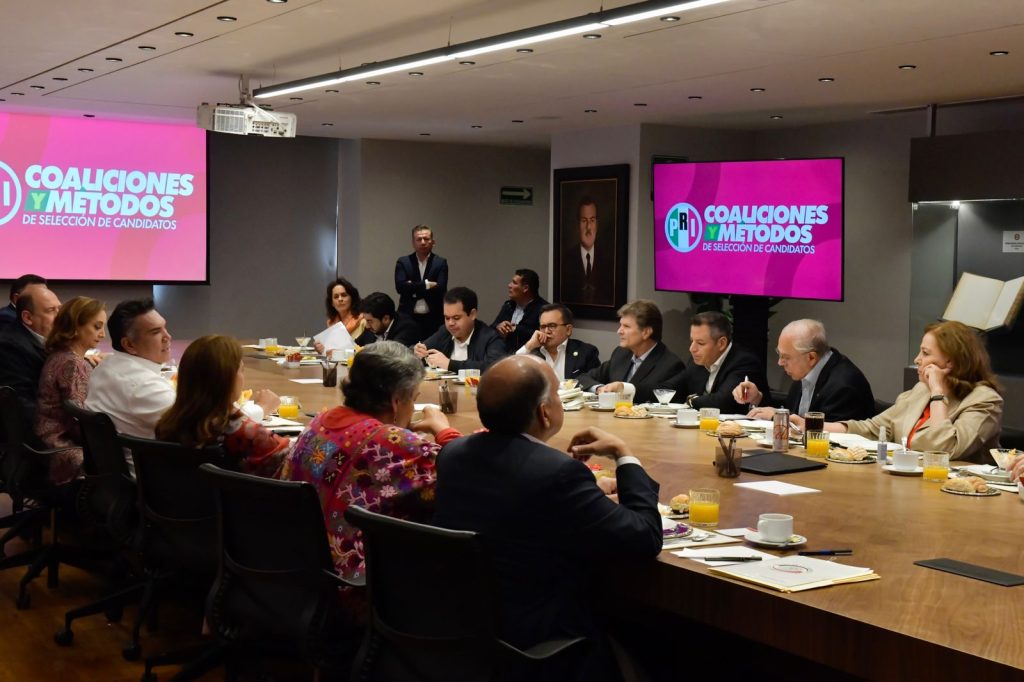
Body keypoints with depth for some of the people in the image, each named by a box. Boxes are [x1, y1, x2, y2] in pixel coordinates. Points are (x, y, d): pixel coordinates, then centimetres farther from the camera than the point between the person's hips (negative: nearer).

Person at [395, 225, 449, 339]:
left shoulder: (440, 263, 4)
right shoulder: (403, 262, 6)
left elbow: (440, 289, -9)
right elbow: (400, 286, -9)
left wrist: (413, 288, -9)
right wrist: (426, 284, -12)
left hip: (433, 320, 0)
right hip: (408, 318, 0)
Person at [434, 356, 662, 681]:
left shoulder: (452, 453, -3)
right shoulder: (558, 472, -25)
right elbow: (646, 539, -16)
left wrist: (591, 491, 12)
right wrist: (624, 455, -4)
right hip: (533, 646, -7)